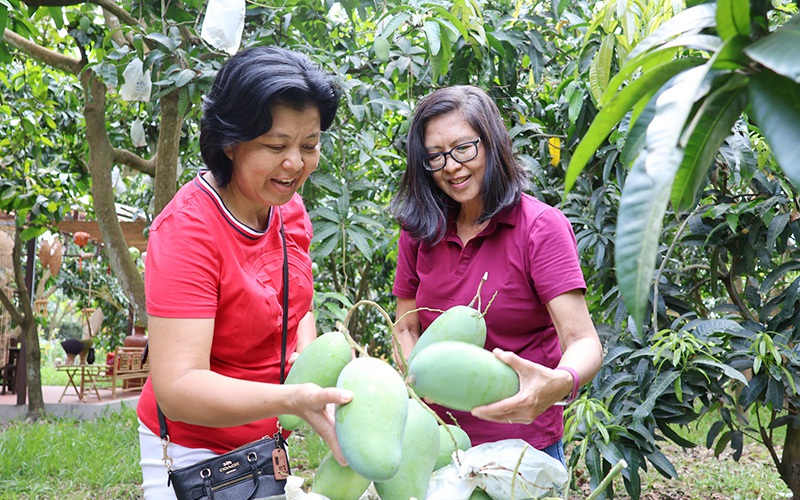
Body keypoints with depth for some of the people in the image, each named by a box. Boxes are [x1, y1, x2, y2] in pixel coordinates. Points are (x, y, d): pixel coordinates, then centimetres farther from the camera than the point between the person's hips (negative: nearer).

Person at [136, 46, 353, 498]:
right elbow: (177, 386, -32)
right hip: (196, 455, -7)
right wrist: (293, 399, -45)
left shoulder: (290, 209, -3)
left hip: (266, 441, 7)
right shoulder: (187, 230, -26)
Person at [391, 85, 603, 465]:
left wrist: (560, 383, -42)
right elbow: (406, 330, 6)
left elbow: (583, 342, -21)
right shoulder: (419, 231, -1)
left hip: (525, 441, -4)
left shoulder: (541, 226, -13)